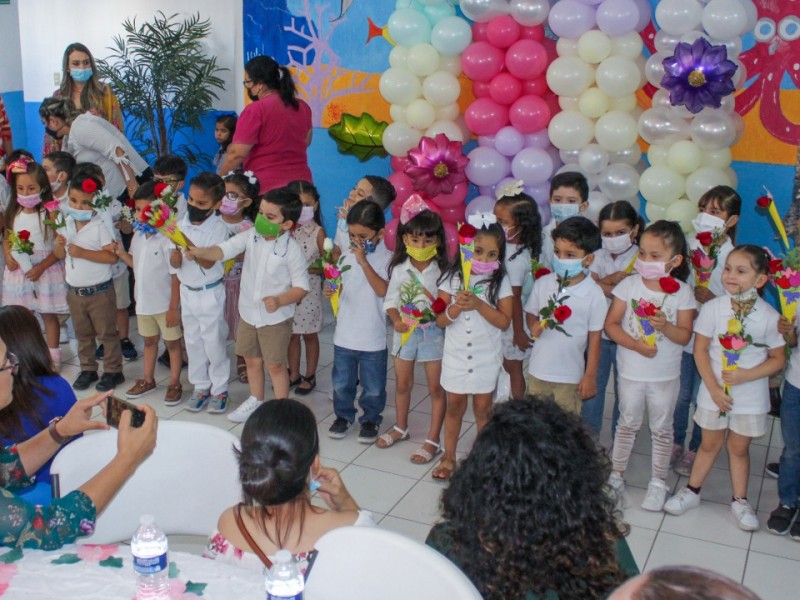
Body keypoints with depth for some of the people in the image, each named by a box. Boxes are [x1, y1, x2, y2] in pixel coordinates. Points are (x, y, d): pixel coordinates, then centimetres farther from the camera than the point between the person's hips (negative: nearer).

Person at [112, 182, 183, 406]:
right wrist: (121, 253, -6)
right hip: (143, 301, 7)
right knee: (149, 341, 22)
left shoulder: (167, 240, -23)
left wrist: (174, 307, -18)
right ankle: (147, 380, 37)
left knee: (172, 343, 9)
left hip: (165, 303, -7)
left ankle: (174, 384, 23)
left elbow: (176, 276, -20)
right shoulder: (138, 236, 0)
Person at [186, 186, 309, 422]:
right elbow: (224, 250, -13)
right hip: (248, 312, 5)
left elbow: (301, 286, -16)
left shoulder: (291, 250, -19)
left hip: (276, 317, -5)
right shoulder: (250, 236, -6)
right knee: (252, 360, 20)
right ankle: (256, 401, 42)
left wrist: (279, 300, -31)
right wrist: (199, 252, -31)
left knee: (275, 365, 7)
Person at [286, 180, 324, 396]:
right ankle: (294, 374, 31)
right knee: (291, 334, 15)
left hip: (309, 290, -2)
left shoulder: (317, 232, -10)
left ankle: (310, 376, 26)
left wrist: (313, 267, -22)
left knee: (309, 335, 11)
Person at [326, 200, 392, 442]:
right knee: (341, 383, 17)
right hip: (344, 334, 4)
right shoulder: (347, 253, 2)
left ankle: (370, 419, 34)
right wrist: (330, 290, -10)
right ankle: (344, 415, 38)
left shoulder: (387, 258, -13)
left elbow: (383, 290, -26)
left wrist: (364, 262, -28)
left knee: (373, 387, 12)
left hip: (373, 338, -4)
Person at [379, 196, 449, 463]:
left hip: (433, 333, -3)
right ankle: (400, 427, 40)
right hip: (405, 331, 3)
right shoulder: (399, 269, -5)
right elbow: (390, 300, -1)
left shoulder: (442, 270, -13)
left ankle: (433, 440, 16)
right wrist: (397, 320, -17)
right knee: (402, 383, 19)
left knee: (436, 387, 4)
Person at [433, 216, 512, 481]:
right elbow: (440, 320, -5)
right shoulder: (452, 278, -4)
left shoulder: (500, 281, -7)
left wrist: (478, 304, -24)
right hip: (456, 355, 1)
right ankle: (448, 457, 27)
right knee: (455, 405, 13)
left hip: (486, 357, -1)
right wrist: (457, 306, -24)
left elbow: (504, 322, -12)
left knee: (482, 408, 9)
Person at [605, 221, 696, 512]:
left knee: (662, 428, 13)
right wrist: (635, 344, -21)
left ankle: (658, 482, 28)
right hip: (631, 371, 0)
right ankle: (616, 475, 30)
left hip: (665, 375, 0)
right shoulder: (629, 284, -8)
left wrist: (665, 326, -29)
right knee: (628, 424, 16)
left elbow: (685, 335, -9)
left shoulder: (681, 291, -8)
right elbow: (610, 324, -9)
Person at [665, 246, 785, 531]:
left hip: (751, 395, 0)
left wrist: (746, 375, -18)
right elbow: (700, 350, -6)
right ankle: (692, 491, 31)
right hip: (714, 391, 0)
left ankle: (740, 500, 29)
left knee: (739, 447, 13)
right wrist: (714, 388, -12)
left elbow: (777, 358, -4)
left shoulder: (769, 316, -11)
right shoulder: (712, 308, -10)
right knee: (710, 444, 14)